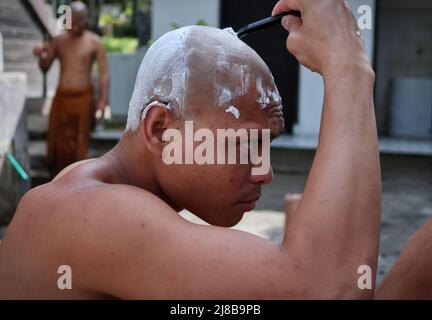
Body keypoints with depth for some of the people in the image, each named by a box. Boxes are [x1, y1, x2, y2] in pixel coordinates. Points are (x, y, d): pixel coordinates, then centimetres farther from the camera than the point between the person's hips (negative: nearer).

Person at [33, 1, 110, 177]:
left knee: (79, 142, 0)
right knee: (57, 141, 5)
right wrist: (42, 56, -11)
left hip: (83, 98, -3)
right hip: (61, 97, 3)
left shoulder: (94, 42, -3)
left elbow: (104, 73, -5)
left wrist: (103, 100, -14)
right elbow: (45, 68, 11)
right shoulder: (58, 41, 7)